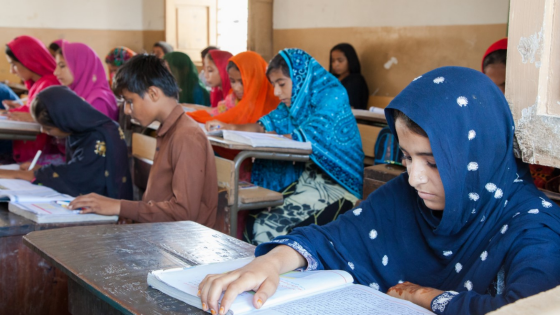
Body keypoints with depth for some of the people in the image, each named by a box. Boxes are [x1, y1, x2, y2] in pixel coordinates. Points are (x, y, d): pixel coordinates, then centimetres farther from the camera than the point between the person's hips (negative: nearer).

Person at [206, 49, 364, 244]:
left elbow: (309, 137, -22)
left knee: (268, 229, -21)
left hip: (335, 183, -8)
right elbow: (264, 126, 13)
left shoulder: (333, 96, -13)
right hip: (307, 178, 8)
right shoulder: (294, 101, 12)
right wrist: (229, 127, -3)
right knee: (253, 224, -7)